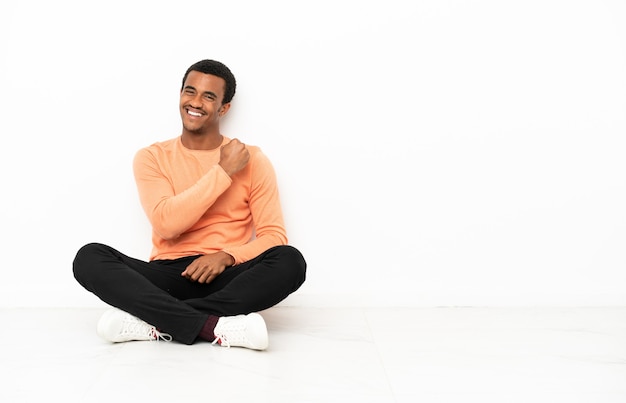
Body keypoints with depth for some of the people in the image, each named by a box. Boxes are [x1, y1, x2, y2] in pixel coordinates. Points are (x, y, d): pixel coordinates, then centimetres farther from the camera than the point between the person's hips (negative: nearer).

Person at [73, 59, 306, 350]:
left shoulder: (252, 160, 5)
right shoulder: (152, 158, 6)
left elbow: (274, 236, 0)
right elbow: (166, 224, -11)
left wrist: (227, 256, -19)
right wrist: (224, 172, -11)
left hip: (227, 279, 0)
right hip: (168, 278, 1)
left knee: (290, 261, -29)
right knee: (89, 257, -24)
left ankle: (156, 322, -27)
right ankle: (214, 327, -34)